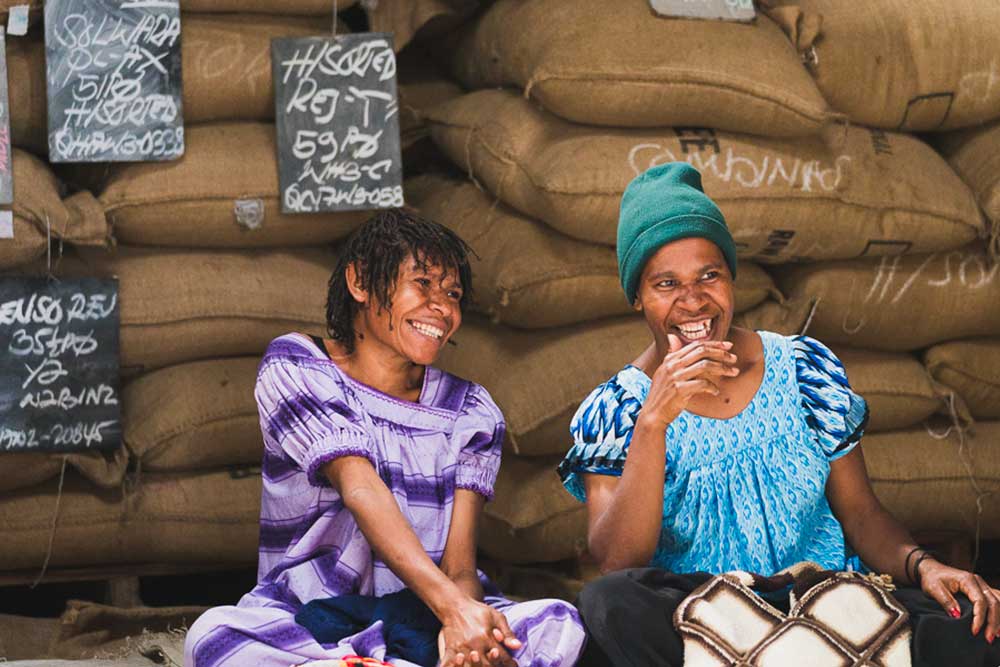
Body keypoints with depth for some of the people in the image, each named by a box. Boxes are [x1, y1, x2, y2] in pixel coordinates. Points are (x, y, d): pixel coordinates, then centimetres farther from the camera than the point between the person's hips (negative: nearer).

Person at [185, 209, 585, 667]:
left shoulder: (470, 415, 6)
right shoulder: (294, 369, -1)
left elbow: (459, 567, -6)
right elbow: (359, 487, -18)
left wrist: (458, 628, -33)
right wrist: (451, 606, -35)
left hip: (421, 623, 2)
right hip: (302, 623, -2)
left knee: (561, 624, -27)